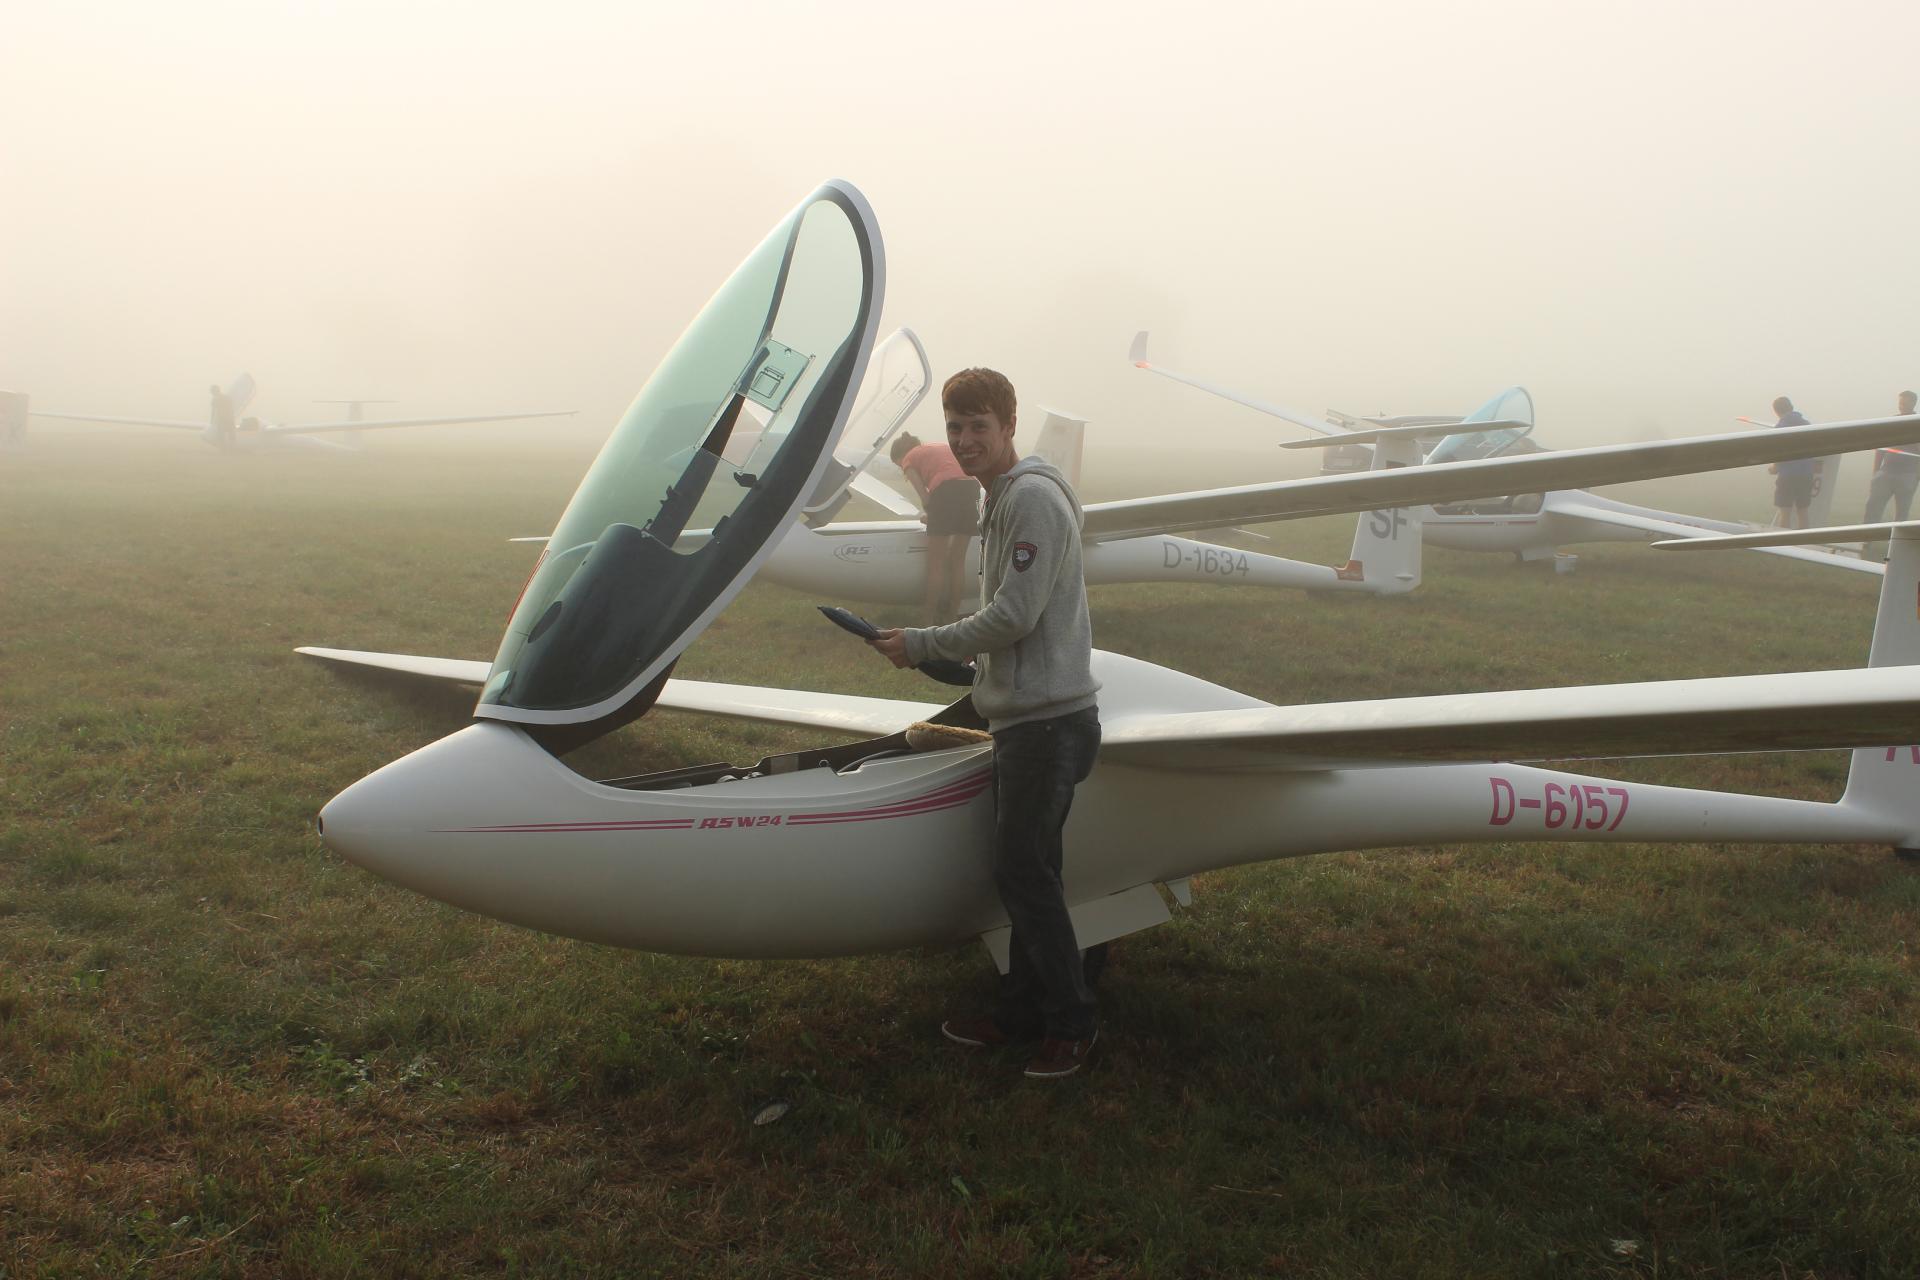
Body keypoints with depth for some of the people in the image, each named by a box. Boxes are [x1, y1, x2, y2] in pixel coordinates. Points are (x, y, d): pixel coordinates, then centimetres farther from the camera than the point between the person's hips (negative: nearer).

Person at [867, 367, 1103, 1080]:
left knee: (1023, 875, -5)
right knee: (1023, 873, 15)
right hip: (1024, 717, 10)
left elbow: (1014, 617, -21)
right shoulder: (1004, 499, 17)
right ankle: (1021, 1013, 25)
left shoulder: (1033, 497, -15)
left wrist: (922, 645, -11)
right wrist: (949, 654, 11)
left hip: (1049, 719, -10)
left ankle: (1072, 1024, 8)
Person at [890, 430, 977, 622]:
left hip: (946, 492, -6)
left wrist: (927, 513, 26)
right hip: (971, 488, 6)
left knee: (935, 564, 5)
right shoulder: (943, 447, 34)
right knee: (957, 560, 16)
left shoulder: (909, 459, 17)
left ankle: (932, 620, 7)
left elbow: (925, 497, 5)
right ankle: (952, 615, 19)